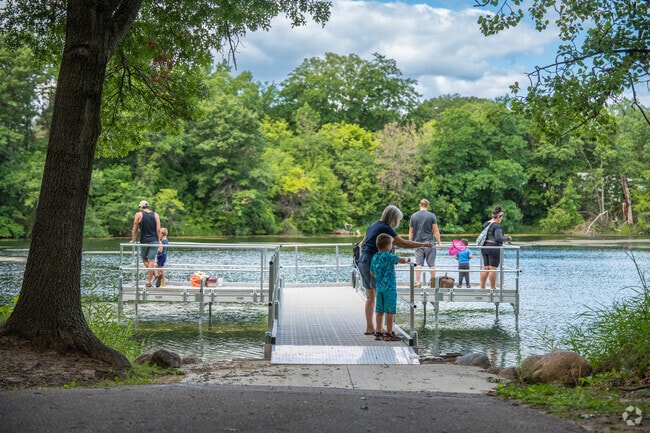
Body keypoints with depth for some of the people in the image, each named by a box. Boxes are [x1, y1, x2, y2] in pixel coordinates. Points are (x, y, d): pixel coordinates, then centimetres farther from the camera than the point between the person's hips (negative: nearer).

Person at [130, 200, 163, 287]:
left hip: (144, 241, -2)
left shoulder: (138, 215, -1)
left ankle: (156, 274, -4)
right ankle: (148, 281, -1)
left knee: (144, 259, 14)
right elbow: (158, 230, 0)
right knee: (151, 260, 2)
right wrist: (159, 241, 5)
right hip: (154, 241, 2)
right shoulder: (155, 215, 5)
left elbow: (134, 230, 0)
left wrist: (133, 240, 11)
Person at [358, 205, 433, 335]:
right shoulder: (385, 229, -12)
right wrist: (423, 244, -6)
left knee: (370, 297, 13)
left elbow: (362, 244, 23)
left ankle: (369, 327, 16)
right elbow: (403, 243, -13)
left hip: (363, 262, 9)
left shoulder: (374, 225, 15)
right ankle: (379, 329, 1)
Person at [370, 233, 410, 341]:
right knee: (390, 312, 0)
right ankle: (389, 334, 2)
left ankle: (378, 333, 16)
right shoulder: (388, 256, -14)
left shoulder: (374, 257, 8)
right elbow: (401, 260, -23)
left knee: (379, 311, 11)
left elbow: (372, 272, 17)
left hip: (379, 288, 7)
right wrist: (407, 259, -2)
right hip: (390, 288, -7)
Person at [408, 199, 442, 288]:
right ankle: (433, 283, 10)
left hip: (418, 242, 2)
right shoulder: (431, 215, -3)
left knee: (418, 264, 4)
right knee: (431, 264, 5)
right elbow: (435, 230, -4)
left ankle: (418, 282, 0)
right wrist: (439, 242, 3)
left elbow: (411, 231, 8)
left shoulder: (413, 216, 4)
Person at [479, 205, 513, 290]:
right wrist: (507, 238, -5)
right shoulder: (497, 225, -12)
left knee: (485, 268, 11)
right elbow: (498, 238, -20)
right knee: (493, 268, -2)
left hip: (484, 247, 8)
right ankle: (492, 288, 3)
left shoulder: (485, 224, 13)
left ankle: (482, 287, 12)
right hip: (494, 248, -8)